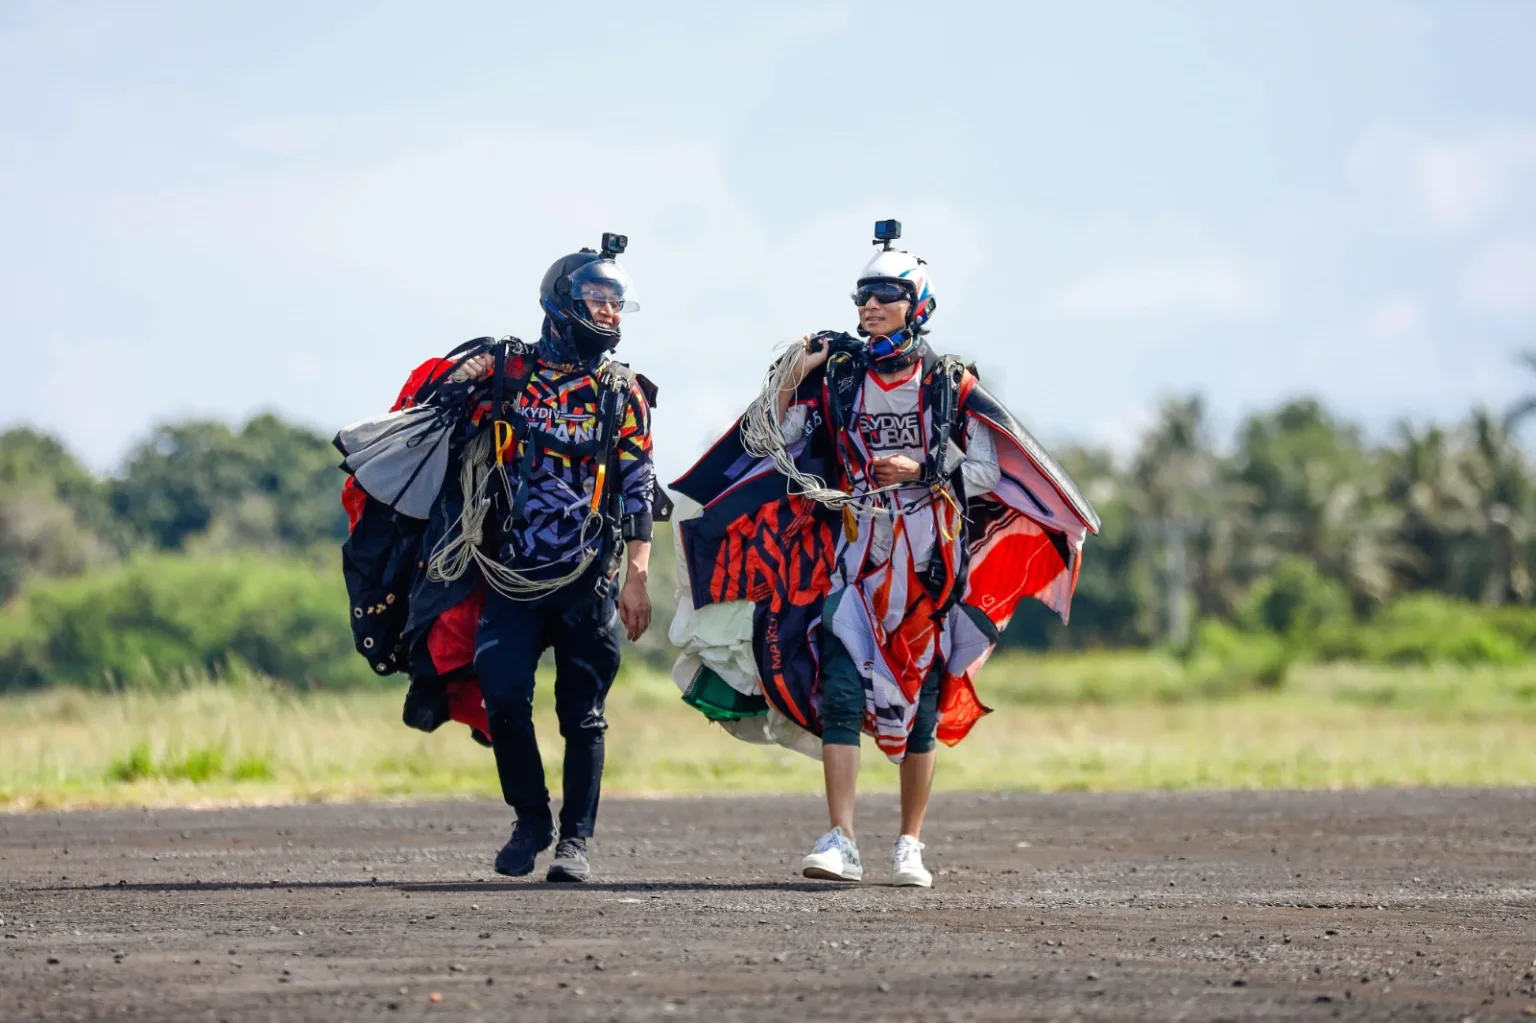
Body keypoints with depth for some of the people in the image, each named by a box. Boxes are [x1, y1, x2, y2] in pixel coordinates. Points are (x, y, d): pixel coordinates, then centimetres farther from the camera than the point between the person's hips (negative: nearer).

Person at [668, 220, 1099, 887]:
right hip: (853, 555, 1)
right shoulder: (836, 377, 6)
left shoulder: (951, 385, 1)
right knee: (840, 692, -13)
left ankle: (910, 848, 14)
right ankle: (840, 844, -17)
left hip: (929, 562, -1)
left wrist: (925, 470, -14)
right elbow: (778, 447, 5)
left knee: (921, 705, 4)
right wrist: (791, 381, -8)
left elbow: (988, 473, 0)